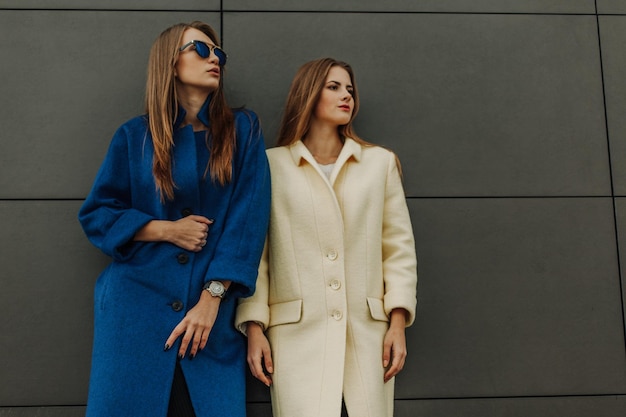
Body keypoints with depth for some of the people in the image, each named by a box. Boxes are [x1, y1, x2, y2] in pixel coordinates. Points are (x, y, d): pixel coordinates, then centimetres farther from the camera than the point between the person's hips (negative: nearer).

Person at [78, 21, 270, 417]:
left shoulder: (243, 130, 4)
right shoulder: (135, 136, 5)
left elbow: (249, 219, -4)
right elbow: (96, 213, 6)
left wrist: (212, 298, -12)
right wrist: (166, 229, -9)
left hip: (213, 311, 0)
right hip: (137, 307, 0)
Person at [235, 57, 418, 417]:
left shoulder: (380, 162, 10)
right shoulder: (272, 165, 5)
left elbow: (399, 248, 8)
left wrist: (398, 323, 0)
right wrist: (254, 327, -2)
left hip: (367, 332, 2)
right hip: (298, 333, -2)